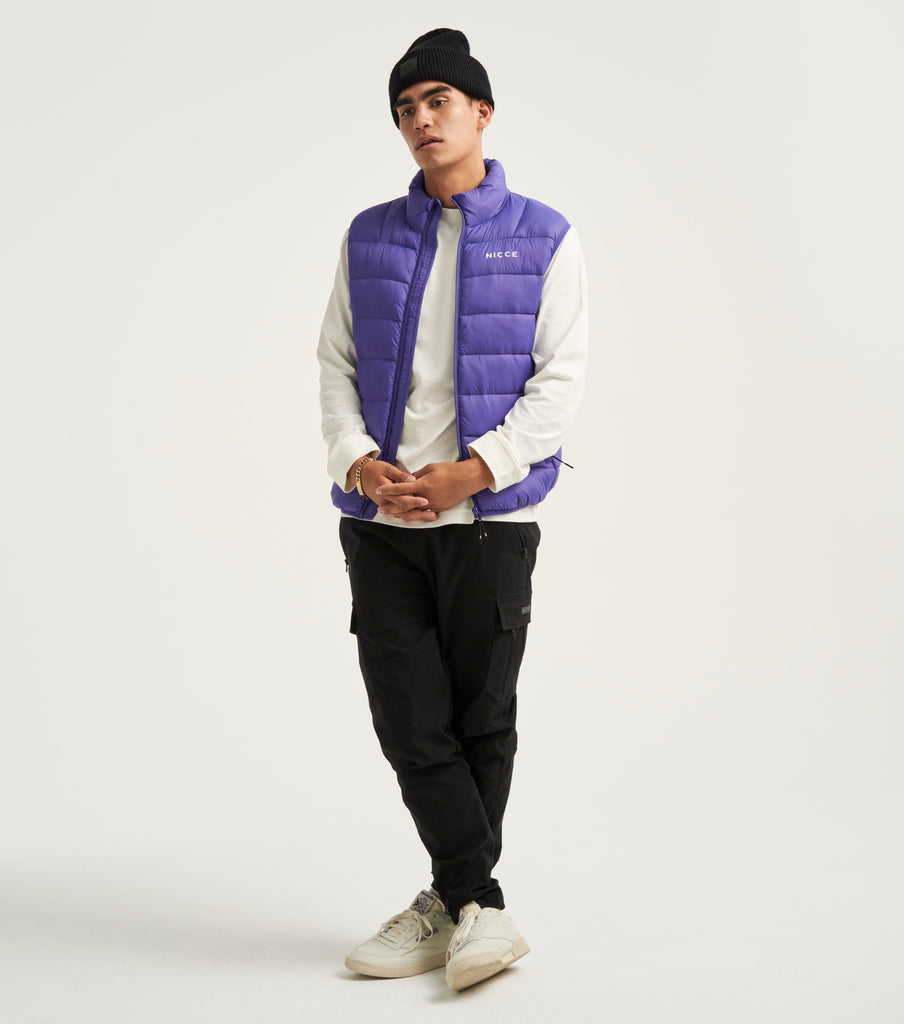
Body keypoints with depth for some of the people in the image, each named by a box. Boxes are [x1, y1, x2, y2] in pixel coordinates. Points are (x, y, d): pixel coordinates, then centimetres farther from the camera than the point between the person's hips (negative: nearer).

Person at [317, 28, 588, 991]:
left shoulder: (543, 237, 4)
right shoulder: (369, 237, 13)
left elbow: (560, 378, -3)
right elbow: (334, 362, 11)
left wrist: (470, 472, -14)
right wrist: (358, 460, -8)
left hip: (489, 519, -2)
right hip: (381, 521, 3)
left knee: (481, 722, 4)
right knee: (410, 723, -2)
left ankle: (450, 904, 19)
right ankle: (479, 909, 8)